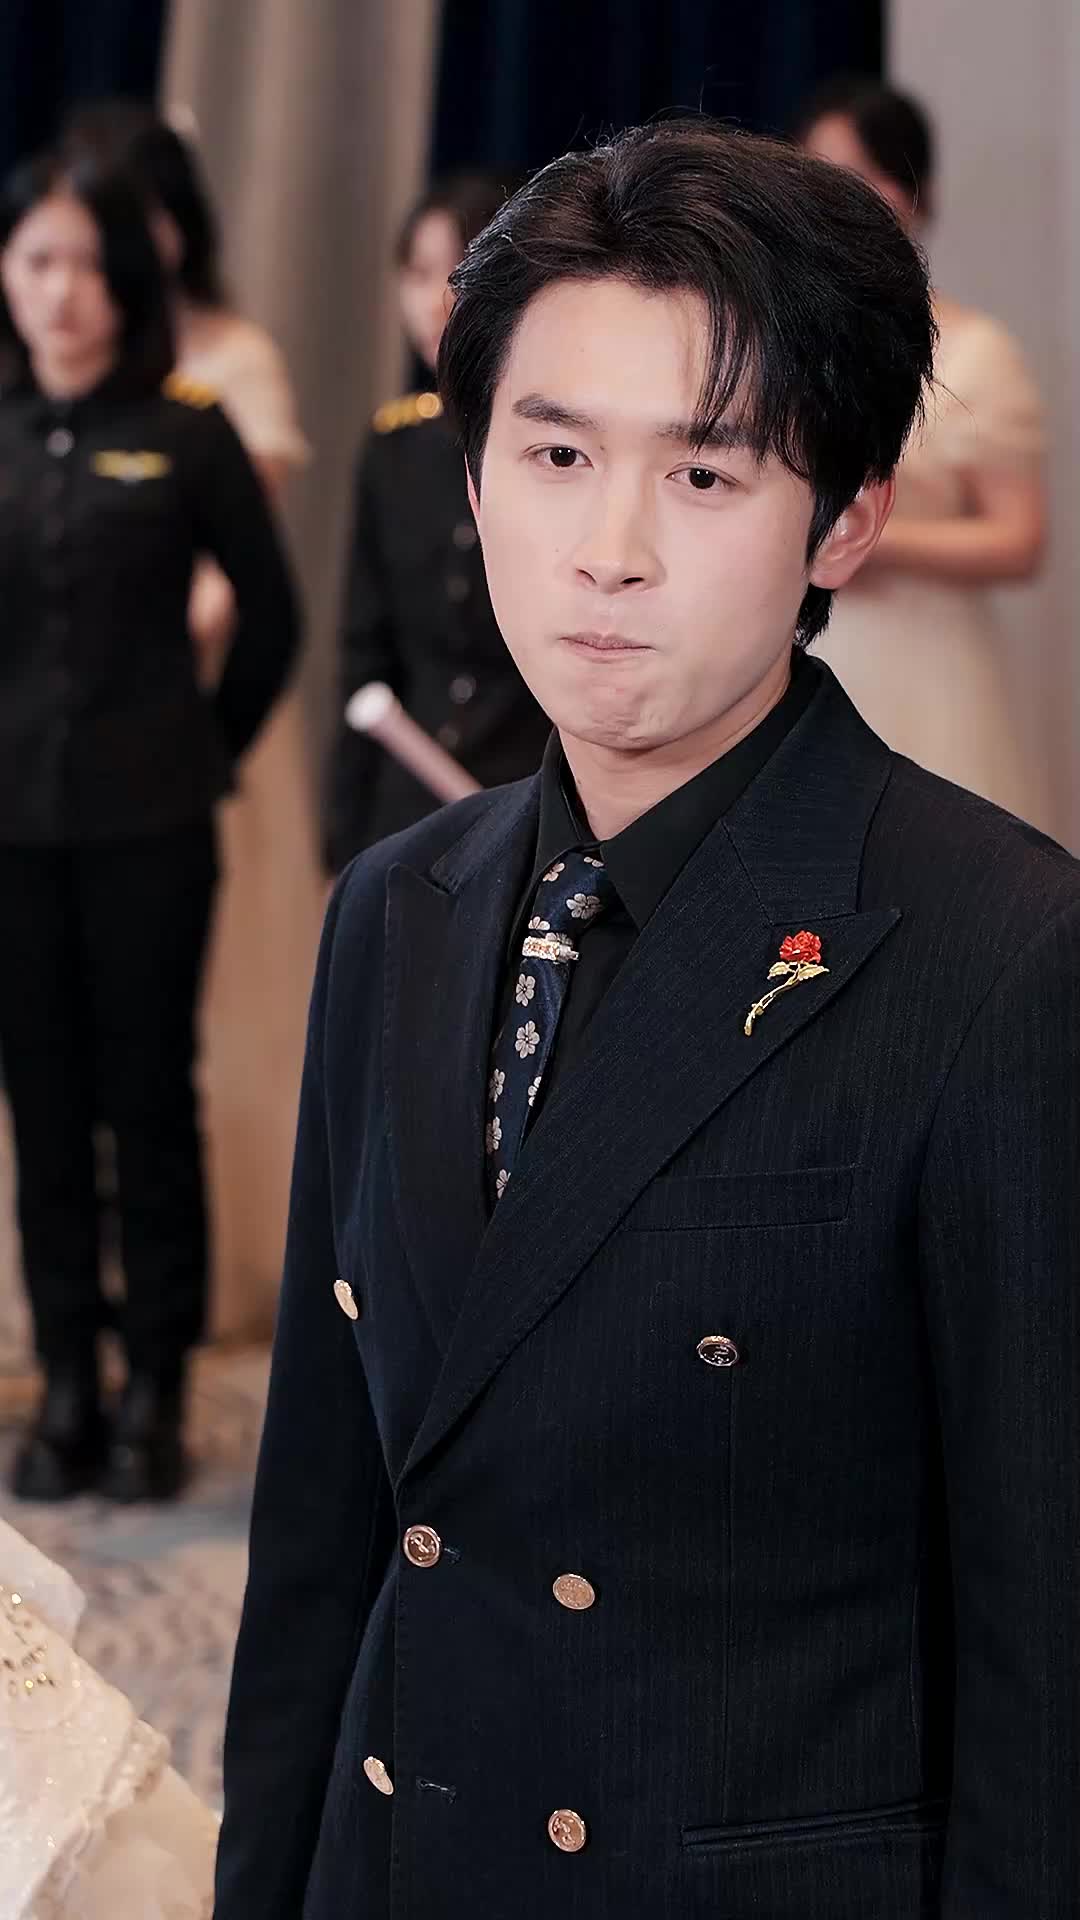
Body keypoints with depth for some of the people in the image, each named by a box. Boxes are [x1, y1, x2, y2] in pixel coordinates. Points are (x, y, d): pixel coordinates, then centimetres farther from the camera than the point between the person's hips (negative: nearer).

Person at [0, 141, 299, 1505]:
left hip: (146, 824, -2)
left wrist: (212, 748, 6)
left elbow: (272, 614, 5)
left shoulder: (186, 433, -2)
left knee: (150, 1098, 3)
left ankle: (156, 1387, 12)